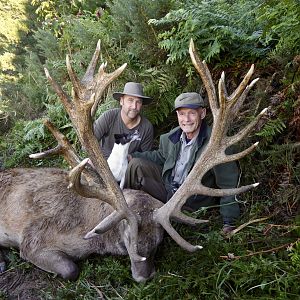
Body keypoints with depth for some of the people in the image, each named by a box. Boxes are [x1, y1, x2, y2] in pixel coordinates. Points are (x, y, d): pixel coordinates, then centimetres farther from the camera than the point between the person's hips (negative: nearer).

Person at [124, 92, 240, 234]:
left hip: (189, 204, -6)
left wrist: (229, 223, -18)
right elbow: (160, 156, 17)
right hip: (167, 184, 6)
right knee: (136, 164, -8)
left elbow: (229, 185, -19)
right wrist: (132, 156, 8)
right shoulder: (173, 136, -4)